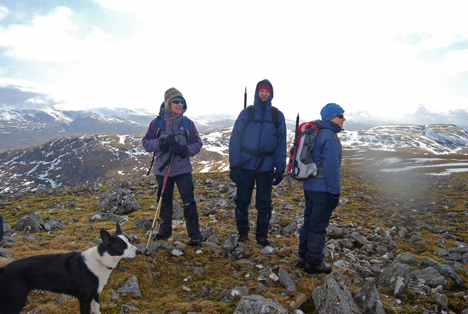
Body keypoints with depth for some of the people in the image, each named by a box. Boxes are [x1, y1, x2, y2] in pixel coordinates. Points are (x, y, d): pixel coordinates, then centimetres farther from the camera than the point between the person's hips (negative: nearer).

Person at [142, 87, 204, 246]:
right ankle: (165, 229, 35)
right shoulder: (157, 123, 1)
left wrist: (184, 150, -18)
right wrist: (161, 143, -18)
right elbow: (146, 142, 1)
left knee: (189, 201, -6)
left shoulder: (187, 123, 0)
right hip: (162, 169, 2)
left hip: (183, 169, -1)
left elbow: (197, 144, 1)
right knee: (164, 201, 15)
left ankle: (194, 234, 4)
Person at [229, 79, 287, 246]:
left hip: (266, 166, 1)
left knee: (264, 203, 8)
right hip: (246, 165, 0)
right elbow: (235, 139, -2)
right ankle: (242, 231, 26)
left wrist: (280, 169, -1)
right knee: (242, 200, 7)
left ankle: (262, 234, 23)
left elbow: (281, 143, 5)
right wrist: (234, 165, -9)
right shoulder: (246, 113, 0)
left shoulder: (277, 115, 4)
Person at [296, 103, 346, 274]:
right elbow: (331, 167, -20)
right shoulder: (331, 137, -15)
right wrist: (335, 193, -17)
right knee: (318, 226, 1)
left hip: (309, 186, 9)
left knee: (309, 222, 16)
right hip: (323, 189, -9)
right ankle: (314, 263, 13)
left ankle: (303, 257, 26)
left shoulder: (315, 133, 14)